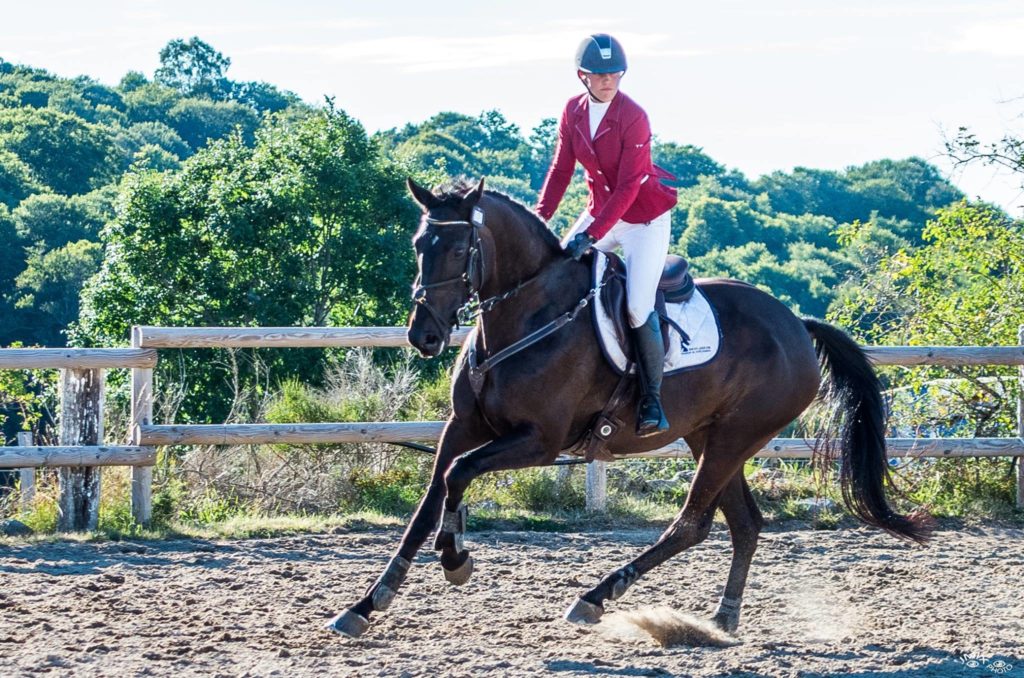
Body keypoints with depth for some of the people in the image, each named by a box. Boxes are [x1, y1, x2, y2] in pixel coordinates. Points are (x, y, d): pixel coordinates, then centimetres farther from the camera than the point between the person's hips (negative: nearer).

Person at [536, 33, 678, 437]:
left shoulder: (633, 117, -22)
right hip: (601, 209, 7)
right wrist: (539, 218, -11)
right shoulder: (573, 112, -4)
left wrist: (591, 236, -30)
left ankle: (652, 401, -9)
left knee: (638, 306, -17)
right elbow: (561, 170, 2)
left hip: (645, 218, -6)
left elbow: (627, 188, -25)